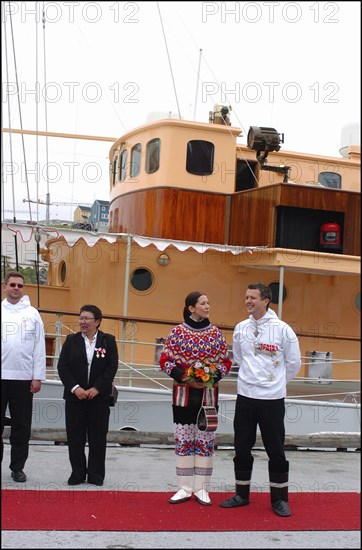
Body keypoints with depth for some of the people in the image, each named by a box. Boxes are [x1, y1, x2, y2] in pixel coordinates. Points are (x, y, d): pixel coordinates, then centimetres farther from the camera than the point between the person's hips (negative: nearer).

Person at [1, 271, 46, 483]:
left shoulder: (33, 313, 5)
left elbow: (39, 347, 3)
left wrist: (38, 377, -3)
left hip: (24, 377, 0)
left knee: (22, 425, 6)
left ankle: (18, 467, 14)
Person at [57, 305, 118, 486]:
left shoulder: (108, 341, 3)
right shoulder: (71, 340, 6)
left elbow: (112, 367, -4)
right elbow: (62, 366, 0)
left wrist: (97, 388, -13)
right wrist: (75, 388, -13)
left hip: (99, 397, -1)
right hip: (75, 396, 1)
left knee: (98, 437, 3)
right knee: (75, 437, 4)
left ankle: (96, 474, 13)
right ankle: (77, 473, 14)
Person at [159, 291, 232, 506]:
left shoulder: (216, 333, 4)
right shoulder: (177, 332, -1)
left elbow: (226, 362, 6)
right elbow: (165, 360, -3)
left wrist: (214, 376, -13)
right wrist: (184, 377, -15)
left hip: (209, 394, 1)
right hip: (183, 393, -1)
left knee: (206, 440, 4)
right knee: (183, 440, 4)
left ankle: (202, 488, 13)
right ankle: (185, 488, 13)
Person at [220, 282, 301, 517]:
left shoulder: (283, 329, -8)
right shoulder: (241, 328, 3)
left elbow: (294, 363, 2)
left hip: (272, 399, -4)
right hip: (245, 396, 4)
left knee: (276, 450, 3)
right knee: (242, 448, 10)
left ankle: (279, 499, 14)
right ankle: (242, 494, 24)